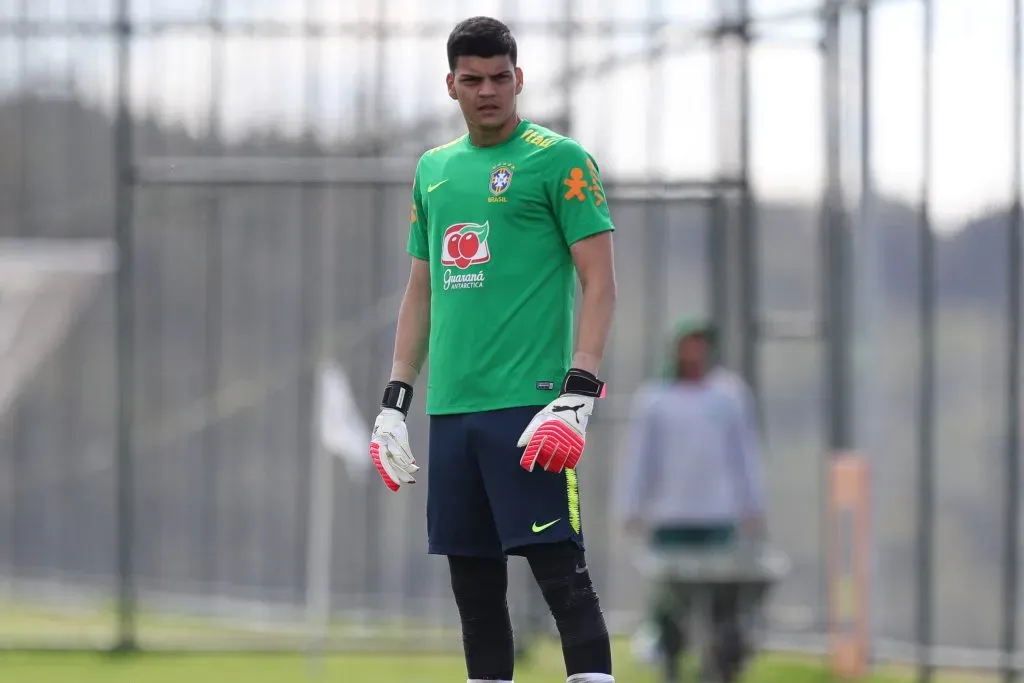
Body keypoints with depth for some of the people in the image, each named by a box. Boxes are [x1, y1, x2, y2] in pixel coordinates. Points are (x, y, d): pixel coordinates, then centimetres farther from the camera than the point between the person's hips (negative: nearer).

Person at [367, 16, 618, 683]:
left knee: (563, 575, -11)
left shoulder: (559, 159, -2)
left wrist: (578, 397, -16)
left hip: (528, 403, -6)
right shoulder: (434, 169, 18)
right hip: (450, 406, 6)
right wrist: (394, 402, 16)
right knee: (475, 588, 7)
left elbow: (600, 282, -6)